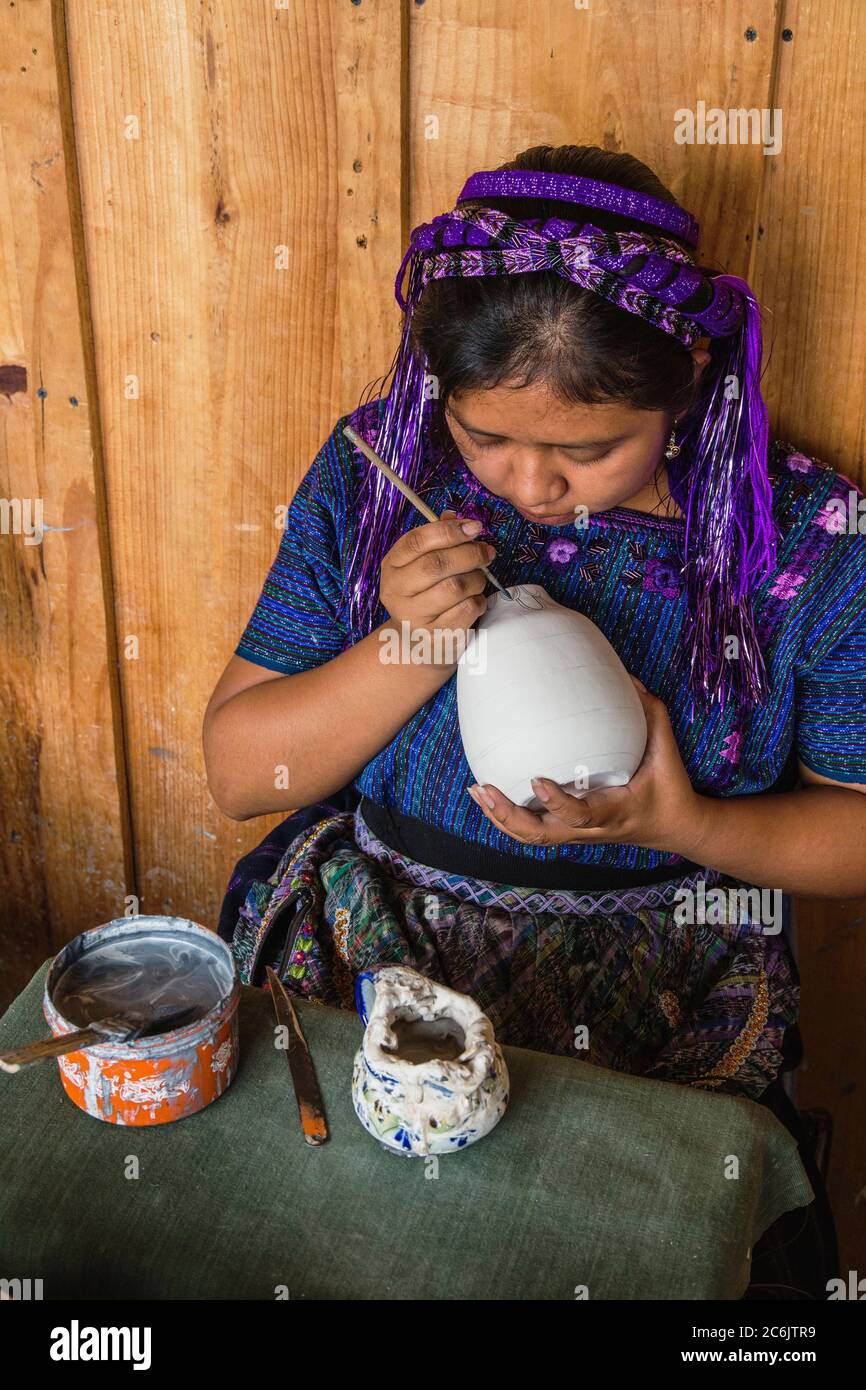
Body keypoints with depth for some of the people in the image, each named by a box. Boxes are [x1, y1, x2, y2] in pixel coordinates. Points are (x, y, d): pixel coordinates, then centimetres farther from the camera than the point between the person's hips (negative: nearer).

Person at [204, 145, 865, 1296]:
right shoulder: (371, 476, -4)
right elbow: (238, 771, -2)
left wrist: (681, 825, -19)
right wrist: (408, 652, -19)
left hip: (661, 1007, 0)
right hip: (364, 963, 1)